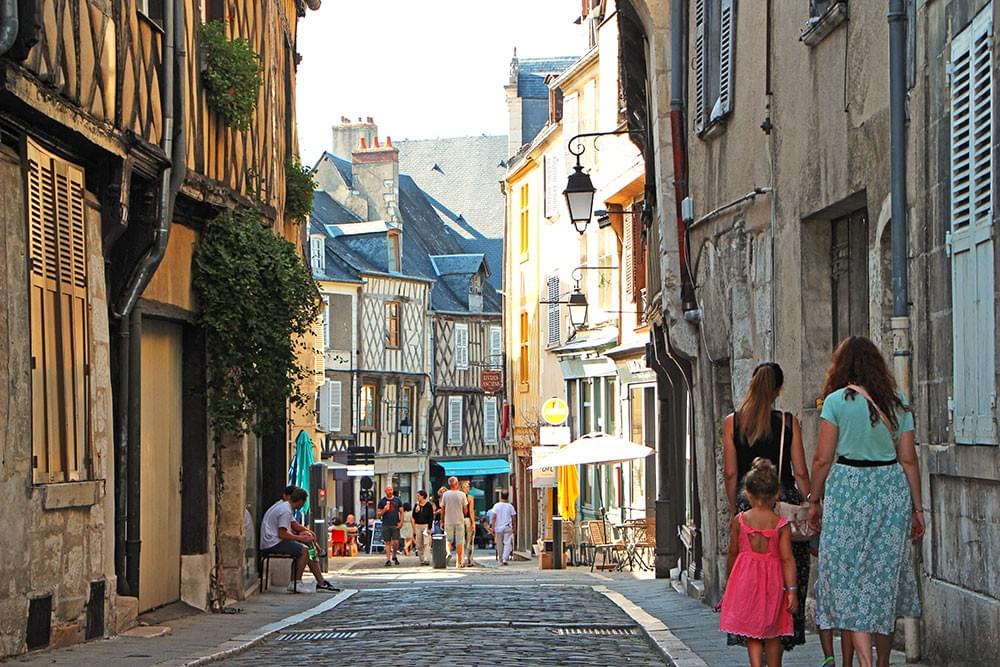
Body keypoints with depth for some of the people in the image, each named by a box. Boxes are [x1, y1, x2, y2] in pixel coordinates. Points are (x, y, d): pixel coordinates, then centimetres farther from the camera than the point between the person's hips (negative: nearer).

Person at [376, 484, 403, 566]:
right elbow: (378, 514, 7)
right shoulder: (382, 501, 5)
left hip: (395, 525, 0)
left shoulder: (397, 500, 8)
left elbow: (401, 512, 9)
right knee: (387, 543, 0)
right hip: (386, 525, 0)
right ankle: (388, 560, 4)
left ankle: (394, 556, 19)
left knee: (396, 542, -6)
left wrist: (401, 522, -3)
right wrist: (384, 510, -12)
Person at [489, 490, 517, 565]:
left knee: (500, 545, 10)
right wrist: (513, 528, 14)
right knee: (508, 543, -2)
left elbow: (494, 517, -7)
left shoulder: (496, 506, -2)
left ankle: (501, 560, 17)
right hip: (508, 528, 0)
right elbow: (513, 518, 4)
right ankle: (505, 559, -19)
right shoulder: (510, 506, 1)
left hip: (498, 528, 0)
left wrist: (493, 528, -4)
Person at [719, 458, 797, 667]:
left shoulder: (739, 520, -3)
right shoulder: (781, 524, -6)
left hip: (745, 579, 0)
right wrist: (792, 590, -9)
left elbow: (732, 554, 4)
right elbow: (787, 558, -10)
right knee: (773, 634, 15)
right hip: (773, 583, 0)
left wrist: (730, 582, 18)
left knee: (752, 634, 8)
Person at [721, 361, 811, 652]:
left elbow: (730, 473, 2)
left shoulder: (732, 422, 1)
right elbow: (800, 472, -1)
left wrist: (735, 510, 12)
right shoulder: (788, 422, -1)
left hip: (748, 505, 1)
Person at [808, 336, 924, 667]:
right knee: (887, 576, 13)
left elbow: (822, 459, -5)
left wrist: (815, 501, 6)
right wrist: (917, 507, 10)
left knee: (848, 576, -2)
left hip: (848, 490, -4)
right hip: (892, 490, 4)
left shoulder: (837, 401, -4)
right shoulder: (897, 403, 5)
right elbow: (908, 459, 4)